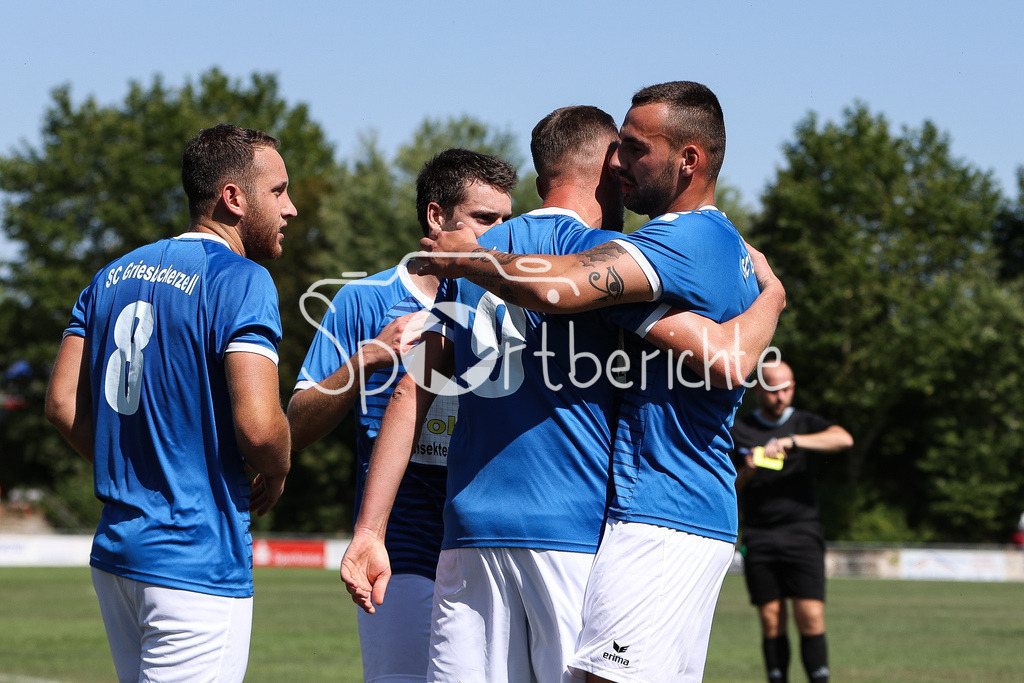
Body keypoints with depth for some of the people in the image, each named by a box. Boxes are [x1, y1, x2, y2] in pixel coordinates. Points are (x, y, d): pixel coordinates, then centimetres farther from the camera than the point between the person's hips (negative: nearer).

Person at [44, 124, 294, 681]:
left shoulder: (112, 277, 13)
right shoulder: (241, 280, -11)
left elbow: (62, 403, 12)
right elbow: (257, 424, -20)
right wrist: (275, 477, 0)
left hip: (115, 552, 8)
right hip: (200, 563, -8)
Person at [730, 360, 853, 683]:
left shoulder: (805, 423, 8)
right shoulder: (738, 430, 11)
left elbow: (843, 438, -14)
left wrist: (791, 441, -23)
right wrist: (745, 473, -10)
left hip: (802, 532, -1)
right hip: (759, 539, 1)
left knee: (811, 617, -11)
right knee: (772, 621, -2)